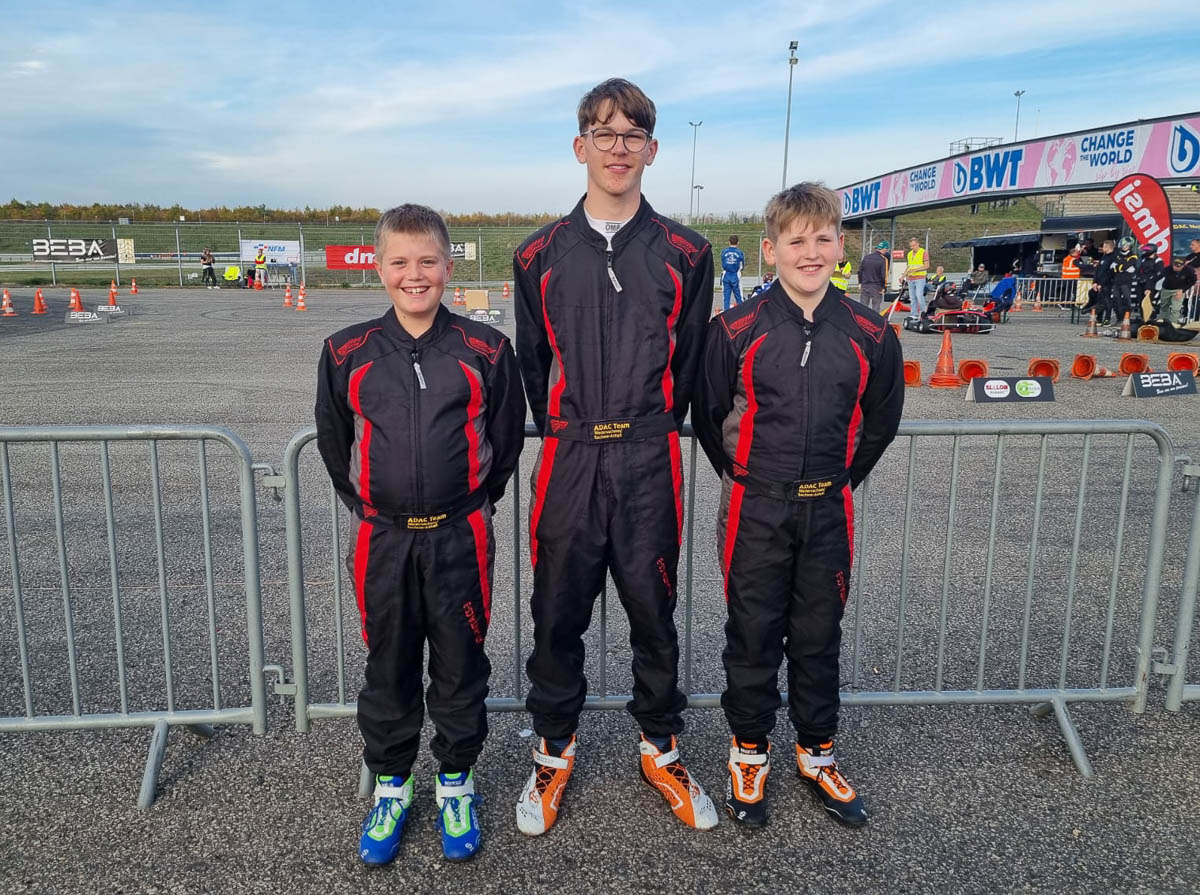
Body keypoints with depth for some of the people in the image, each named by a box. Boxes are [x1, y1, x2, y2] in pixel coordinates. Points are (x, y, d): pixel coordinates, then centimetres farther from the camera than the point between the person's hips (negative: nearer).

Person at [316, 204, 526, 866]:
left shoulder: (485, 350, -5)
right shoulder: (347, 353, -2)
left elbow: (506, 438, 5)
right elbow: (333, 440, 10)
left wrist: (472, 506, 6)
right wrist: (365, 506, 10)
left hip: (460, 537, -1)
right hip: (382, 538, 1)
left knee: (460, 664, 11)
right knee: (388, 667, 14)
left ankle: (455, 780, 32)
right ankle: (391, 784, 34)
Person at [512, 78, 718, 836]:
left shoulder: (684, 253, 3)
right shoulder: (541, 255, 5)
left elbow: (690, 359, 8)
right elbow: (532, 363, 11)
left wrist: (650, 430, 10)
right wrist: (568, 434, 10)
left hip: (651, 461, 0)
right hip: (568, 459, 1)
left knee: (654, 610, 10)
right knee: (558, 613, 9)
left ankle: (662, 749, 30)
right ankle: (555, 751, 29)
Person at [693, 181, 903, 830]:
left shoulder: (870, 336, -2)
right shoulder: (736, 331, -9)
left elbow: (879, 422, 12)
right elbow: (708, 415, 2)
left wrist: (837, 480, 11)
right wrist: (747, 479, 7)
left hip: (828, 510, 2)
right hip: (755, 510, -2)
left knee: (818, 636, 15)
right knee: (753, 635, 9)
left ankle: (817, 756, 33)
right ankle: (749, 753, 29)